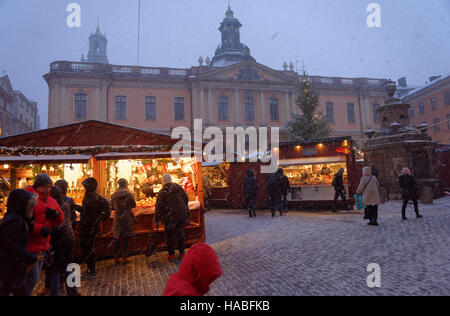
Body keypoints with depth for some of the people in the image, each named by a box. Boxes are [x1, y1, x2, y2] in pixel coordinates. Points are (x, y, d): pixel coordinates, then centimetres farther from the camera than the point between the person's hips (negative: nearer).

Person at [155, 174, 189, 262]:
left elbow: (159, 207, -8)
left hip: (170, 217, -3)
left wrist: (157, 220, -1)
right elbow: (186, 199, 8)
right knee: (180, 234, 16)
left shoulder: (162, 192, -9)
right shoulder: (179, 188, 0)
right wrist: (185, 212, 22)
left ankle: (171, 254, 15)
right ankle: (182, 253, 22)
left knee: (170, 236, 10)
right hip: (182, 215, 3)